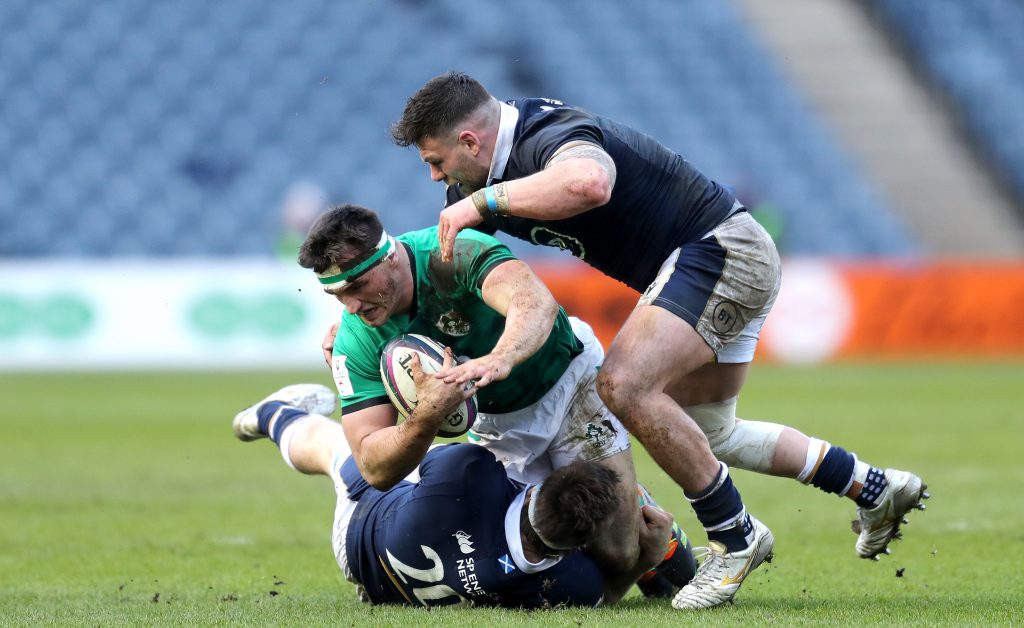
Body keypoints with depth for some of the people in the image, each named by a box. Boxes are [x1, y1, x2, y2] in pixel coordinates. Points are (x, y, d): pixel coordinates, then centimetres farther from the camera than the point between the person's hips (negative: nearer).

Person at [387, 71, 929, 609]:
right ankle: (875, 489, 34)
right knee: (706, 435, 22)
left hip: (722, 251, -11)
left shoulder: (547, 137, -28)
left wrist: (483, 200, -43)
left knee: (624, 385, -26)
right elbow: (443, 260, 10)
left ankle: (735, 537, -12)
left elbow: (590, 182, -52)